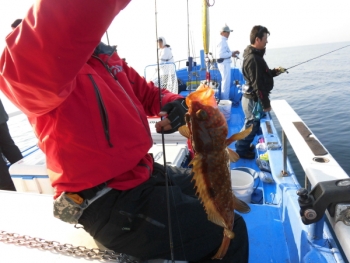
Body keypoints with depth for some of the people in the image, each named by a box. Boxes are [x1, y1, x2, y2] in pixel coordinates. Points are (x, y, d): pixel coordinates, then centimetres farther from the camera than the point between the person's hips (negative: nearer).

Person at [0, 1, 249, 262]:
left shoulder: (106, 57, 11)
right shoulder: (38, 60, -16)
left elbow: (147, 93, 19)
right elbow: (31, 67, -42)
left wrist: (173, 102, -2)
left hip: (145, 173, 10)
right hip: (111, 203, -9)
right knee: (230, 234, -8)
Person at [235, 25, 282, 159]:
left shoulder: (254, 54, 10)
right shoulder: (253, 59, -23)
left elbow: (261, 76, 22)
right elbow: (258, 85, -24)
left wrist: (274, 72, 7)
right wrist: (266, 104, -19)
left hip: (252, 97, 10)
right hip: (253, 99, -10)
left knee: (250, 124, 21)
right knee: (252, 125, 3)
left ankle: (243, 145, 36)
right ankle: (241, 150, 18)